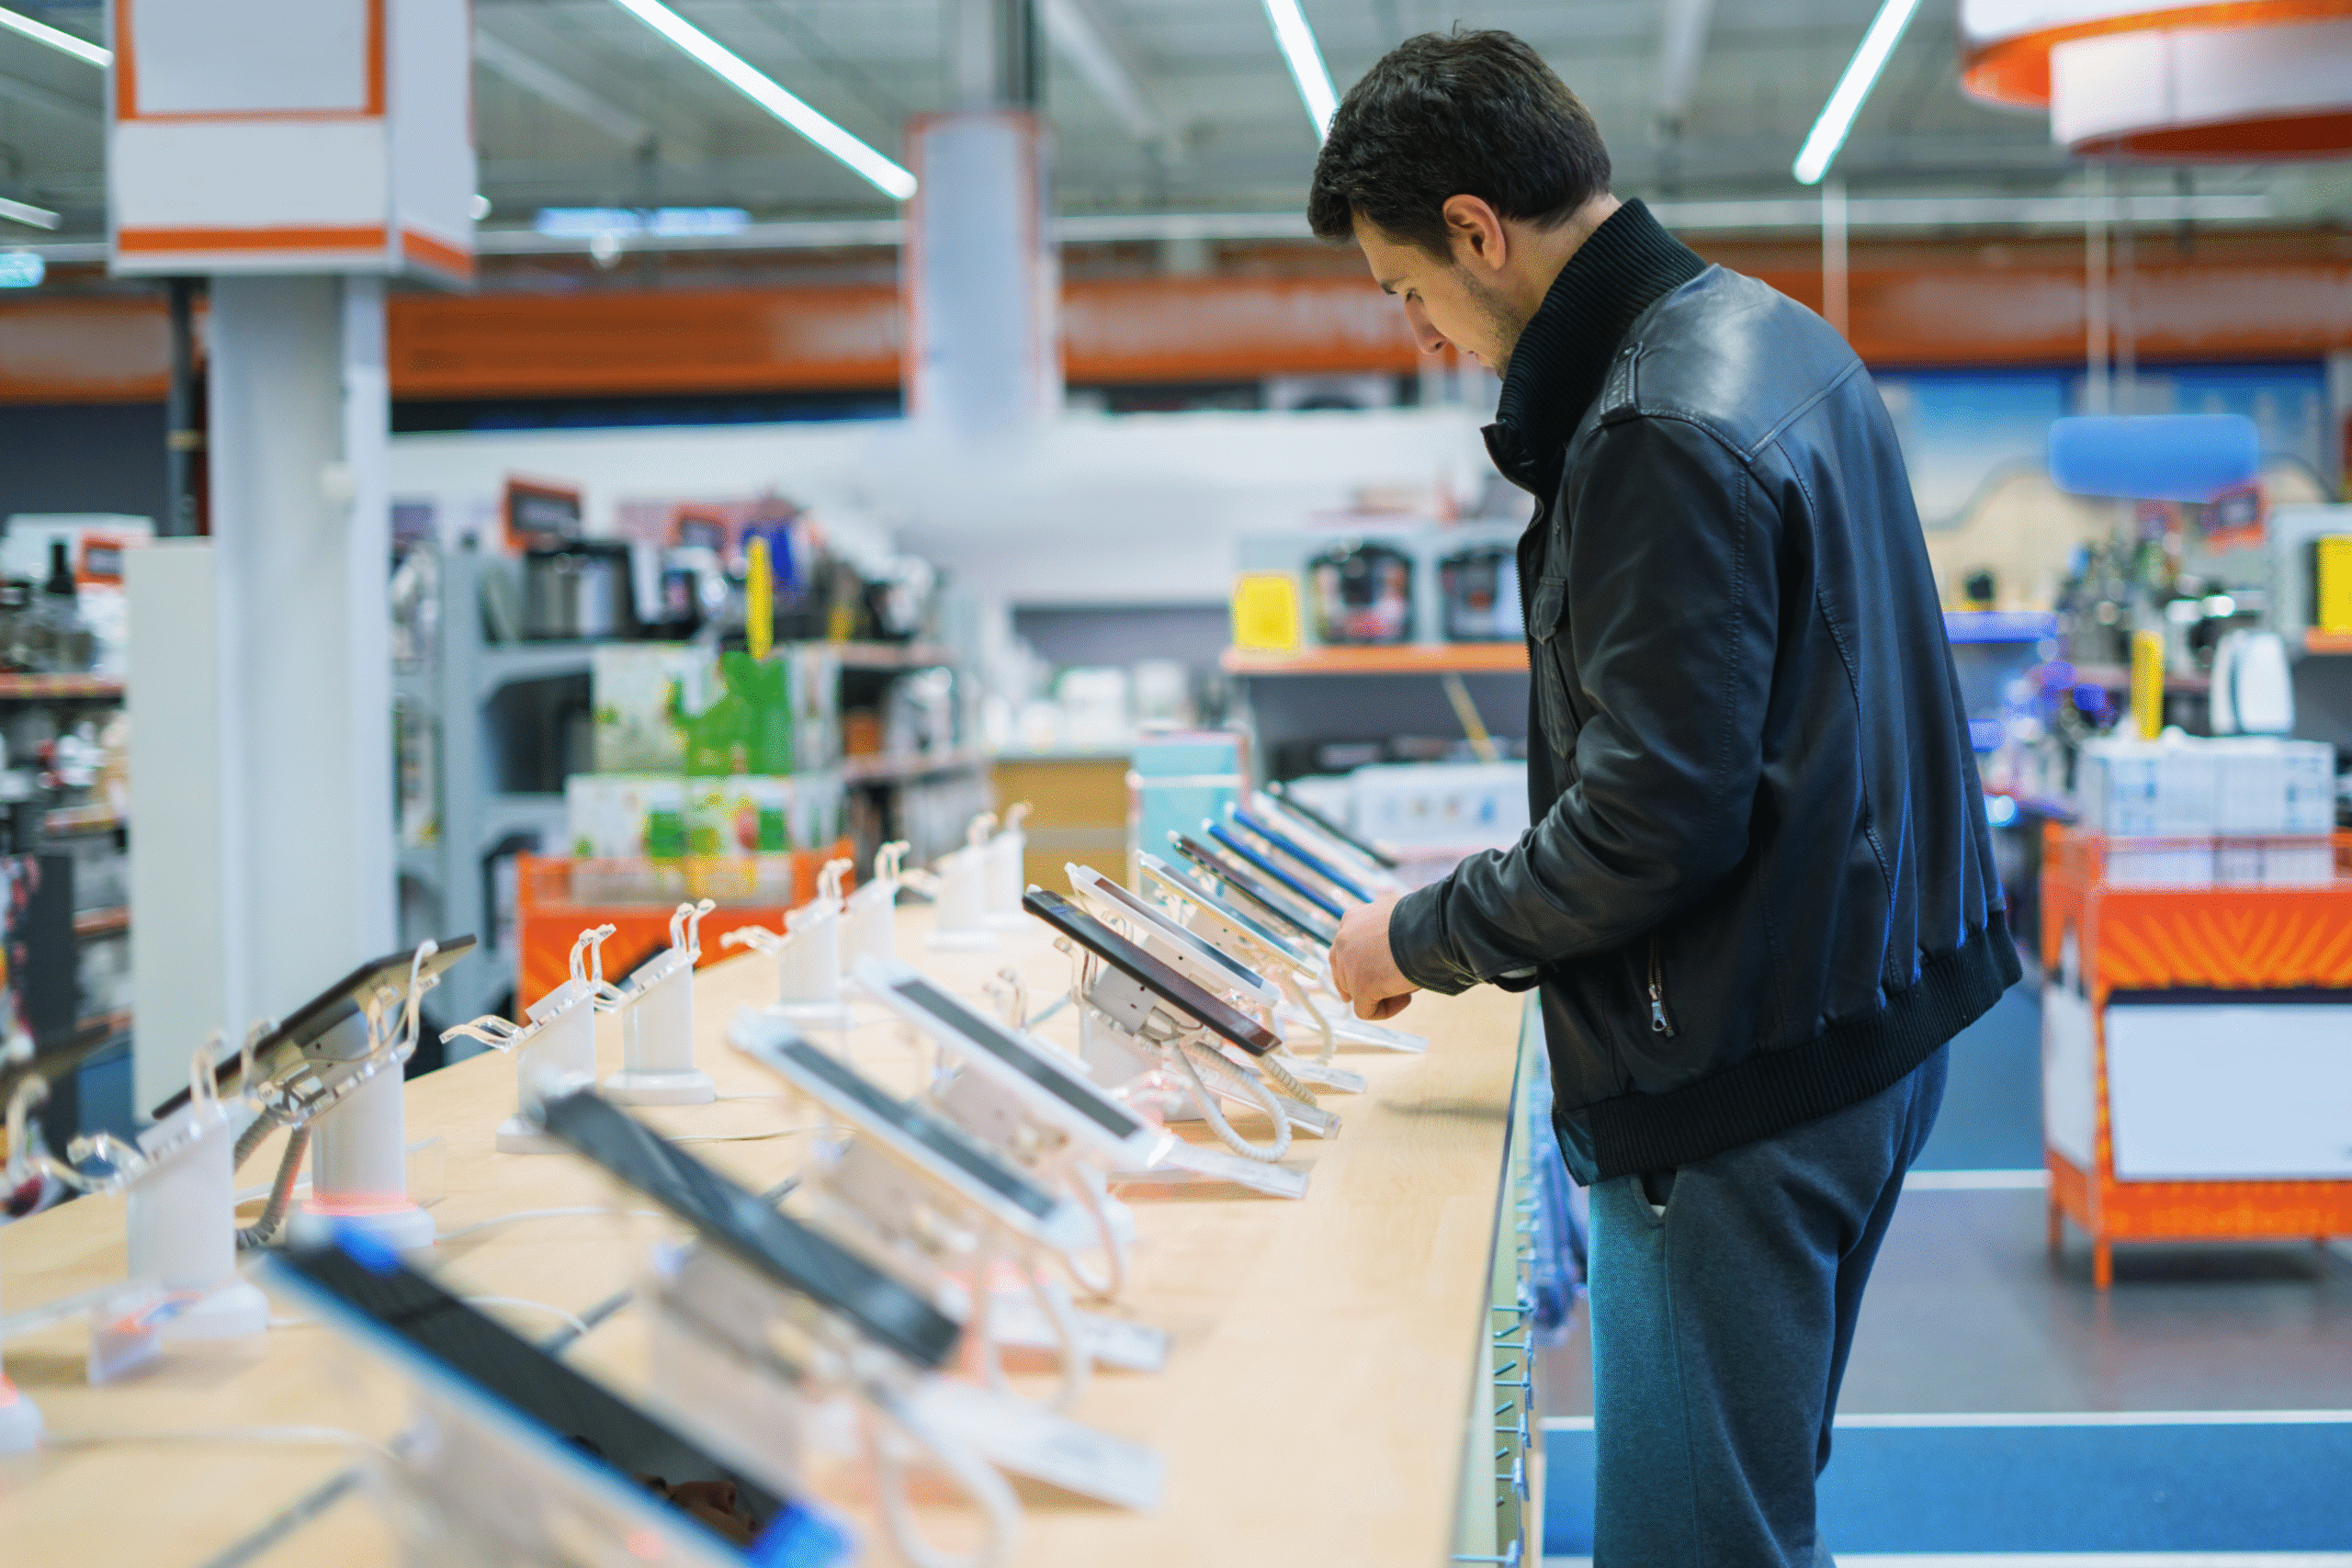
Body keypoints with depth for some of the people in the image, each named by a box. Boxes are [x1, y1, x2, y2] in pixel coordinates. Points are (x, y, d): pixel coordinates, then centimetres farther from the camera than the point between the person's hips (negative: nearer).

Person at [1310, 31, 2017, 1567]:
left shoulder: (1658, 434, -22)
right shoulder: (1785, 339, 10)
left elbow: (1652, 824, -24)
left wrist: (1426, 939, -9)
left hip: (1743, 1080, -10)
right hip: (1876, 1008, 10)